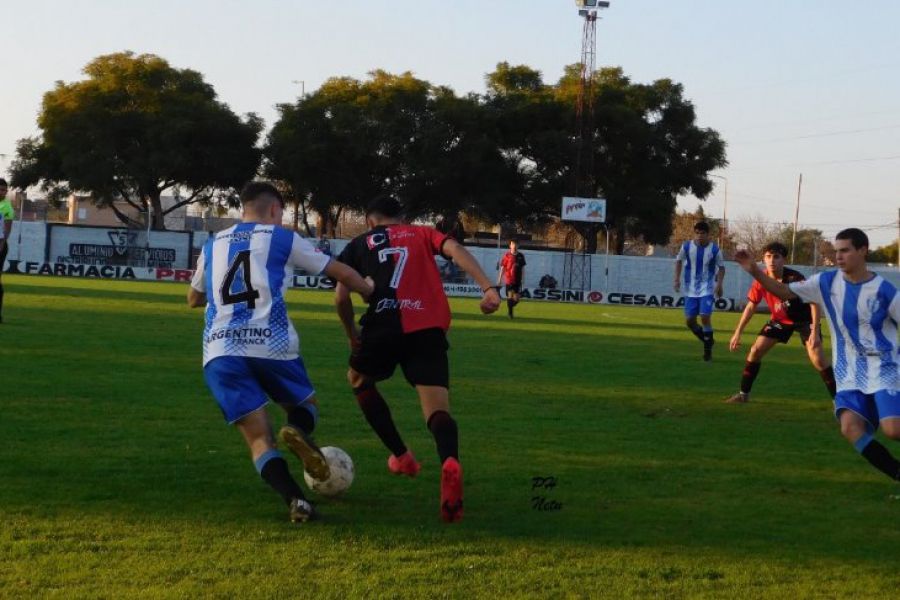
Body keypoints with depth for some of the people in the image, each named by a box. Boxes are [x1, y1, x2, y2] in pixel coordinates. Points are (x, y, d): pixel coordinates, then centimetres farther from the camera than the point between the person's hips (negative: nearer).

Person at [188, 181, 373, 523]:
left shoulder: (212, 246, 21)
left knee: (259, 439, 4)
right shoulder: (282, 238, 12)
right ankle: (298, 431, -16)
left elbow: (193, 299, 37)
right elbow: (342, 274, 15)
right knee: (305, 405, 22)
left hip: (220, 351, 2)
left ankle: (295, 499, -23)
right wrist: (373, 293, 33)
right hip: (271, 344, -2)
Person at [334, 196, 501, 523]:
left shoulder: (358, 245, 22)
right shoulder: (423, 234, 24)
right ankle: (450, 462, -37)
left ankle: (402, 457, 28)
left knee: (359, 379, 30)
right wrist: (488, 288, -8)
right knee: (437, 408, -3)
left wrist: (352, 335, 27)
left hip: (384, 326, -1)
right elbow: (454, 248, 3)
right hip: (429, 329, 1)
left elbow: (341, 297, 11)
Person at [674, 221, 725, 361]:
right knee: (689, 320, 1)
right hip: (690, 290, 3)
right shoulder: (687, 247, -6)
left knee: (705, 317, -17)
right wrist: (677, 279, 3)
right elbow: (679, 261, 12)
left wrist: (719, 284, -10)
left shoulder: (714, 249, -9)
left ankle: (708, 349, 0)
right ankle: (707, 341, 26)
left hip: (707, 289, -3)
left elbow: (721, 267, 3)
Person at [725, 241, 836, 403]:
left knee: (818, 359, -18)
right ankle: (744, 394, 11)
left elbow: (814, 302, -27)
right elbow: (751, 306, -3)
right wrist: (738, 333, -3)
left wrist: (815, 331, -35)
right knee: (755, 351, -2)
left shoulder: (794, 278, -31)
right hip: (780, 319, 5)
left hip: (804, 319, -5)